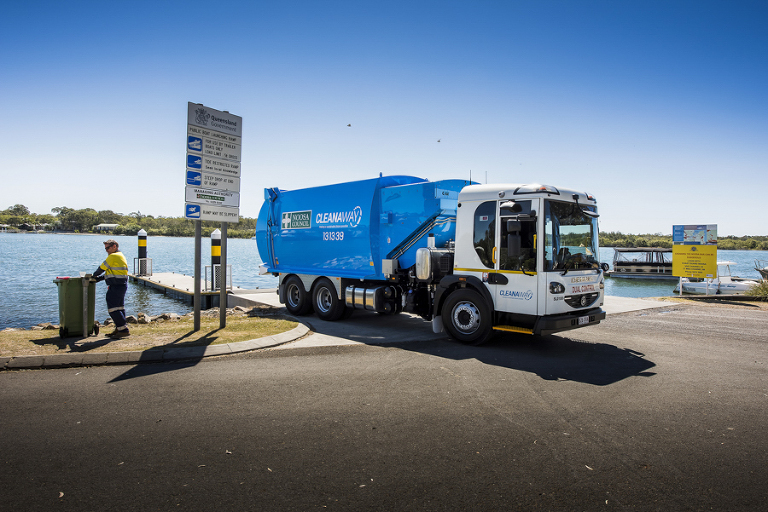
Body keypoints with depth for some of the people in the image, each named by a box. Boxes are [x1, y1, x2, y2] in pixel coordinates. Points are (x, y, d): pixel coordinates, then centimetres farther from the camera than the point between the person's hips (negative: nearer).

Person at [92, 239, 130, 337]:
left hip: (116, 286, -10)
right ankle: (119, 329, 18)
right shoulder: (120, 256, 20)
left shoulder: (113, 256, -11)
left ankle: (124, 329, -10)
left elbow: (102, 268, -3)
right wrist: (100, 278, 15)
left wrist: (95, 275, 15)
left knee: (113, 309, -9)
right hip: (122, 285, 10)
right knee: (119, 308, 13)